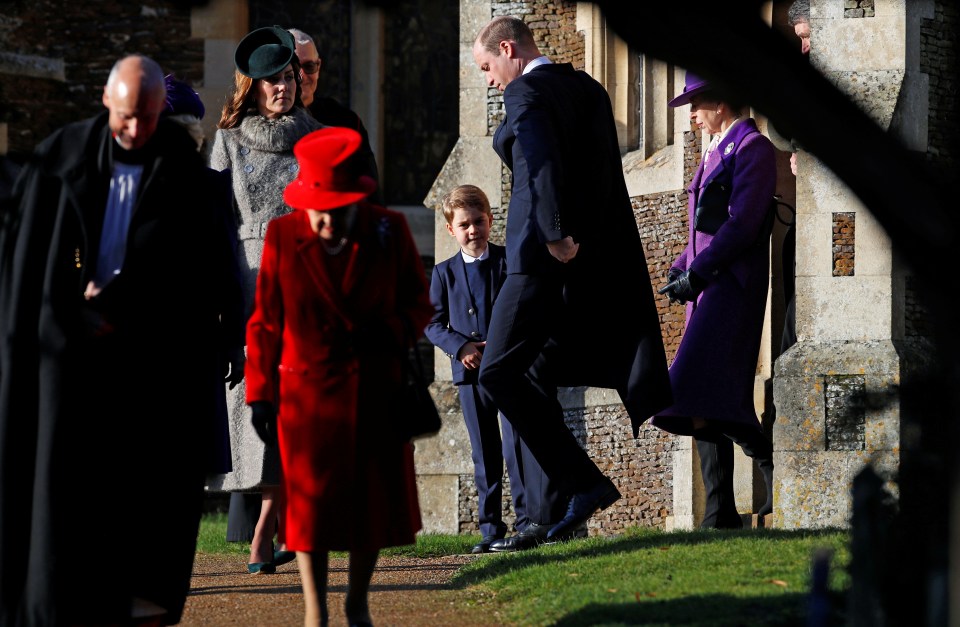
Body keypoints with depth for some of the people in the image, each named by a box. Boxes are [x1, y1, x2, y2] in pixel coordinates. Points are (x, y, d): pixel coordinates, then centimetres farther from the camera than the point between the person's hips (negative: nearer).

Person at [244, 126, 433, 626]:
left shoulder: (389, 231, -4)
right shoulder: (282, 236, -4)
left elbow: (419, 302, 6)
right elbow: (265, 321, 1)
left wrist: (391, 330, -15)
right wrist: (260, 393, -2)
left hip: (375, 391, 1)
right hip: (308, 391, -1)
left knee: (375, 501, 7)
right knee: (310, 502, -2)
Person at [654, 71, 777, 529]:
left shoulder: (752, 147, -7)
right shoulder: (717, 151, 22)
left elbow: (743, 223, -16)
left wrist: (697, 273, -18)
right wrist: (681, 267, 9)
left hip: (734, 283, -10)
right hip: (706, 285, 10)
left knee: (706, 392, -21)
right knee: (708, 402, 4)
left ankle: (778, 468, -11)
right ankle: (721, 512, 4)